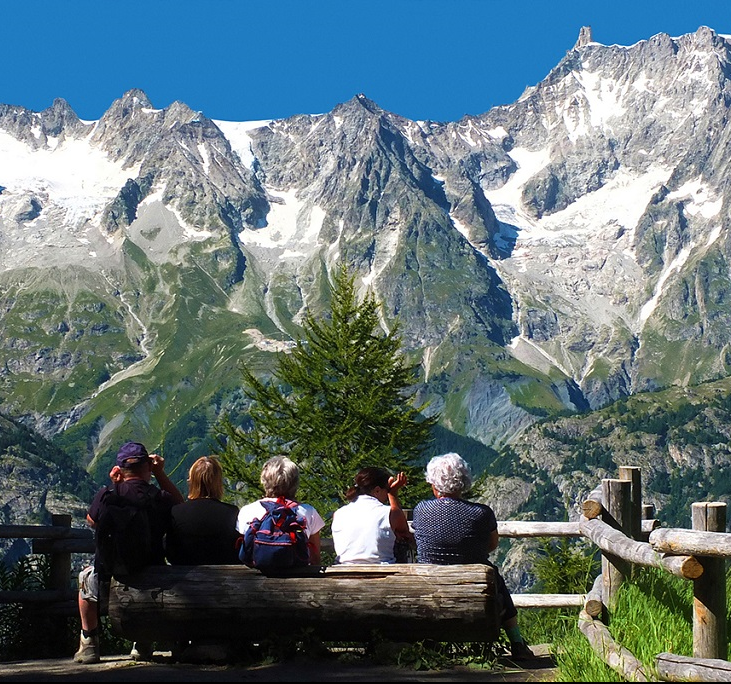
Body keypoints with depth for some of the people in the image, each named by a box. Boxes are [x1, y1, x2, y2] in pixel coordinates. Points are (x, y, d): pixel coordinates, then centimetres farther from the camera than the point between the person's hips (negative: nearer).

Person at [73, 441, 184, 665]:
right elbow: (182, 506, 14)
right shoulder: (161, 498, -11)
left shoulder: (106, 495, -10)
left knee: (86, 577, 37)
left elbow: (91, 520, 12)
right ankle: (143, 644, 37)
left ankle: (89, 645, 34)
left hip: (107, 582, 0)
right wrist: (161, 474, 12)